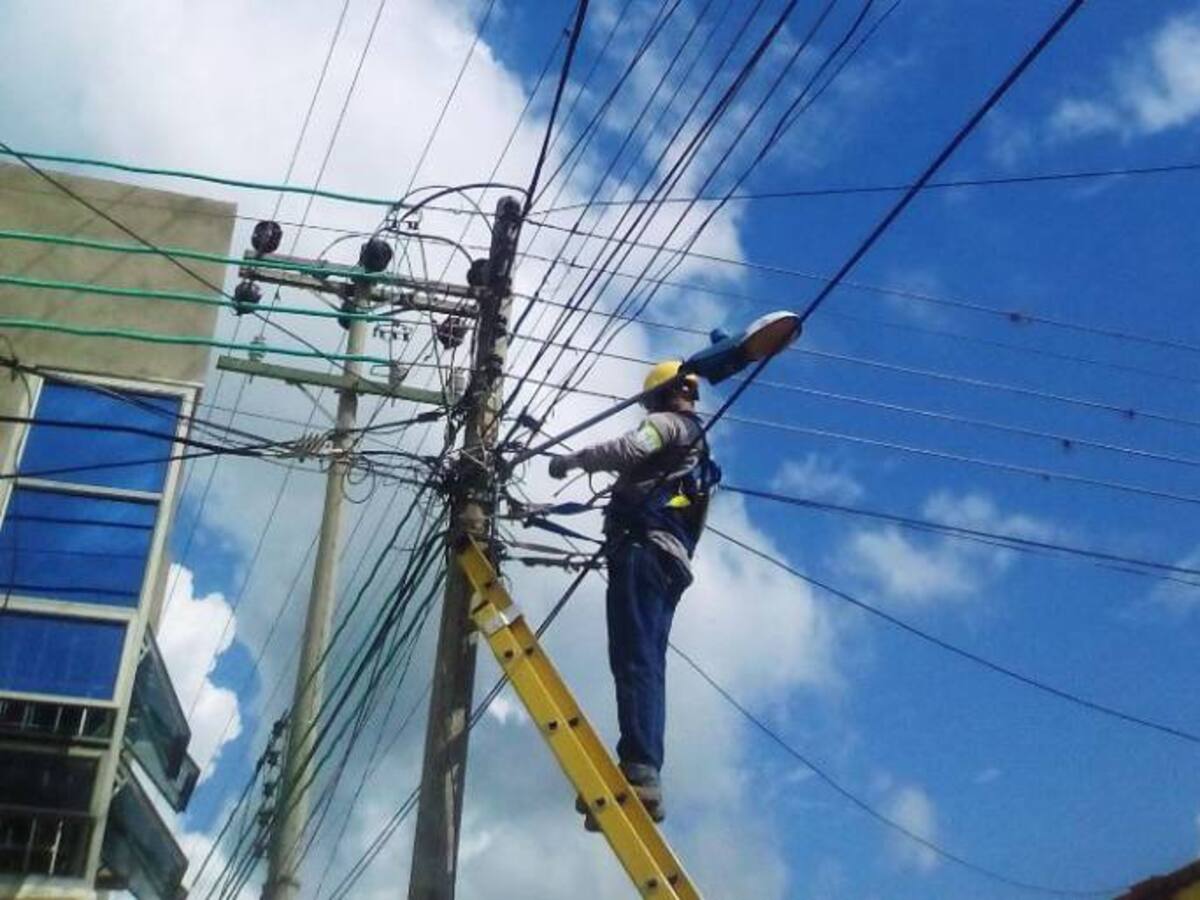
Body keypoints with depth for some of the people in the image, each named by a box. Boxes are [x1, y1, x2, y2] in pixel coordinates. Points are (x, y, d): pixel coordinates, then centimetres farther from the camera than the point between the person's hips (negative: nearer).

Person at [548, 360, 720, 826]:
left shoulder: (669, 423, 5)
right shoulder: (697, 448, 34)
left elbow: (628, 449, -14)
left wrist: (570, 460, -2)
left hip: (644, 548, -10)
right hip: (673, 562, 10)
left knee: (635, 659, -21)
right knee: (647, 663, 1)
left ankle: (639, 772, -35)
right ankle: (645, 777, -9)